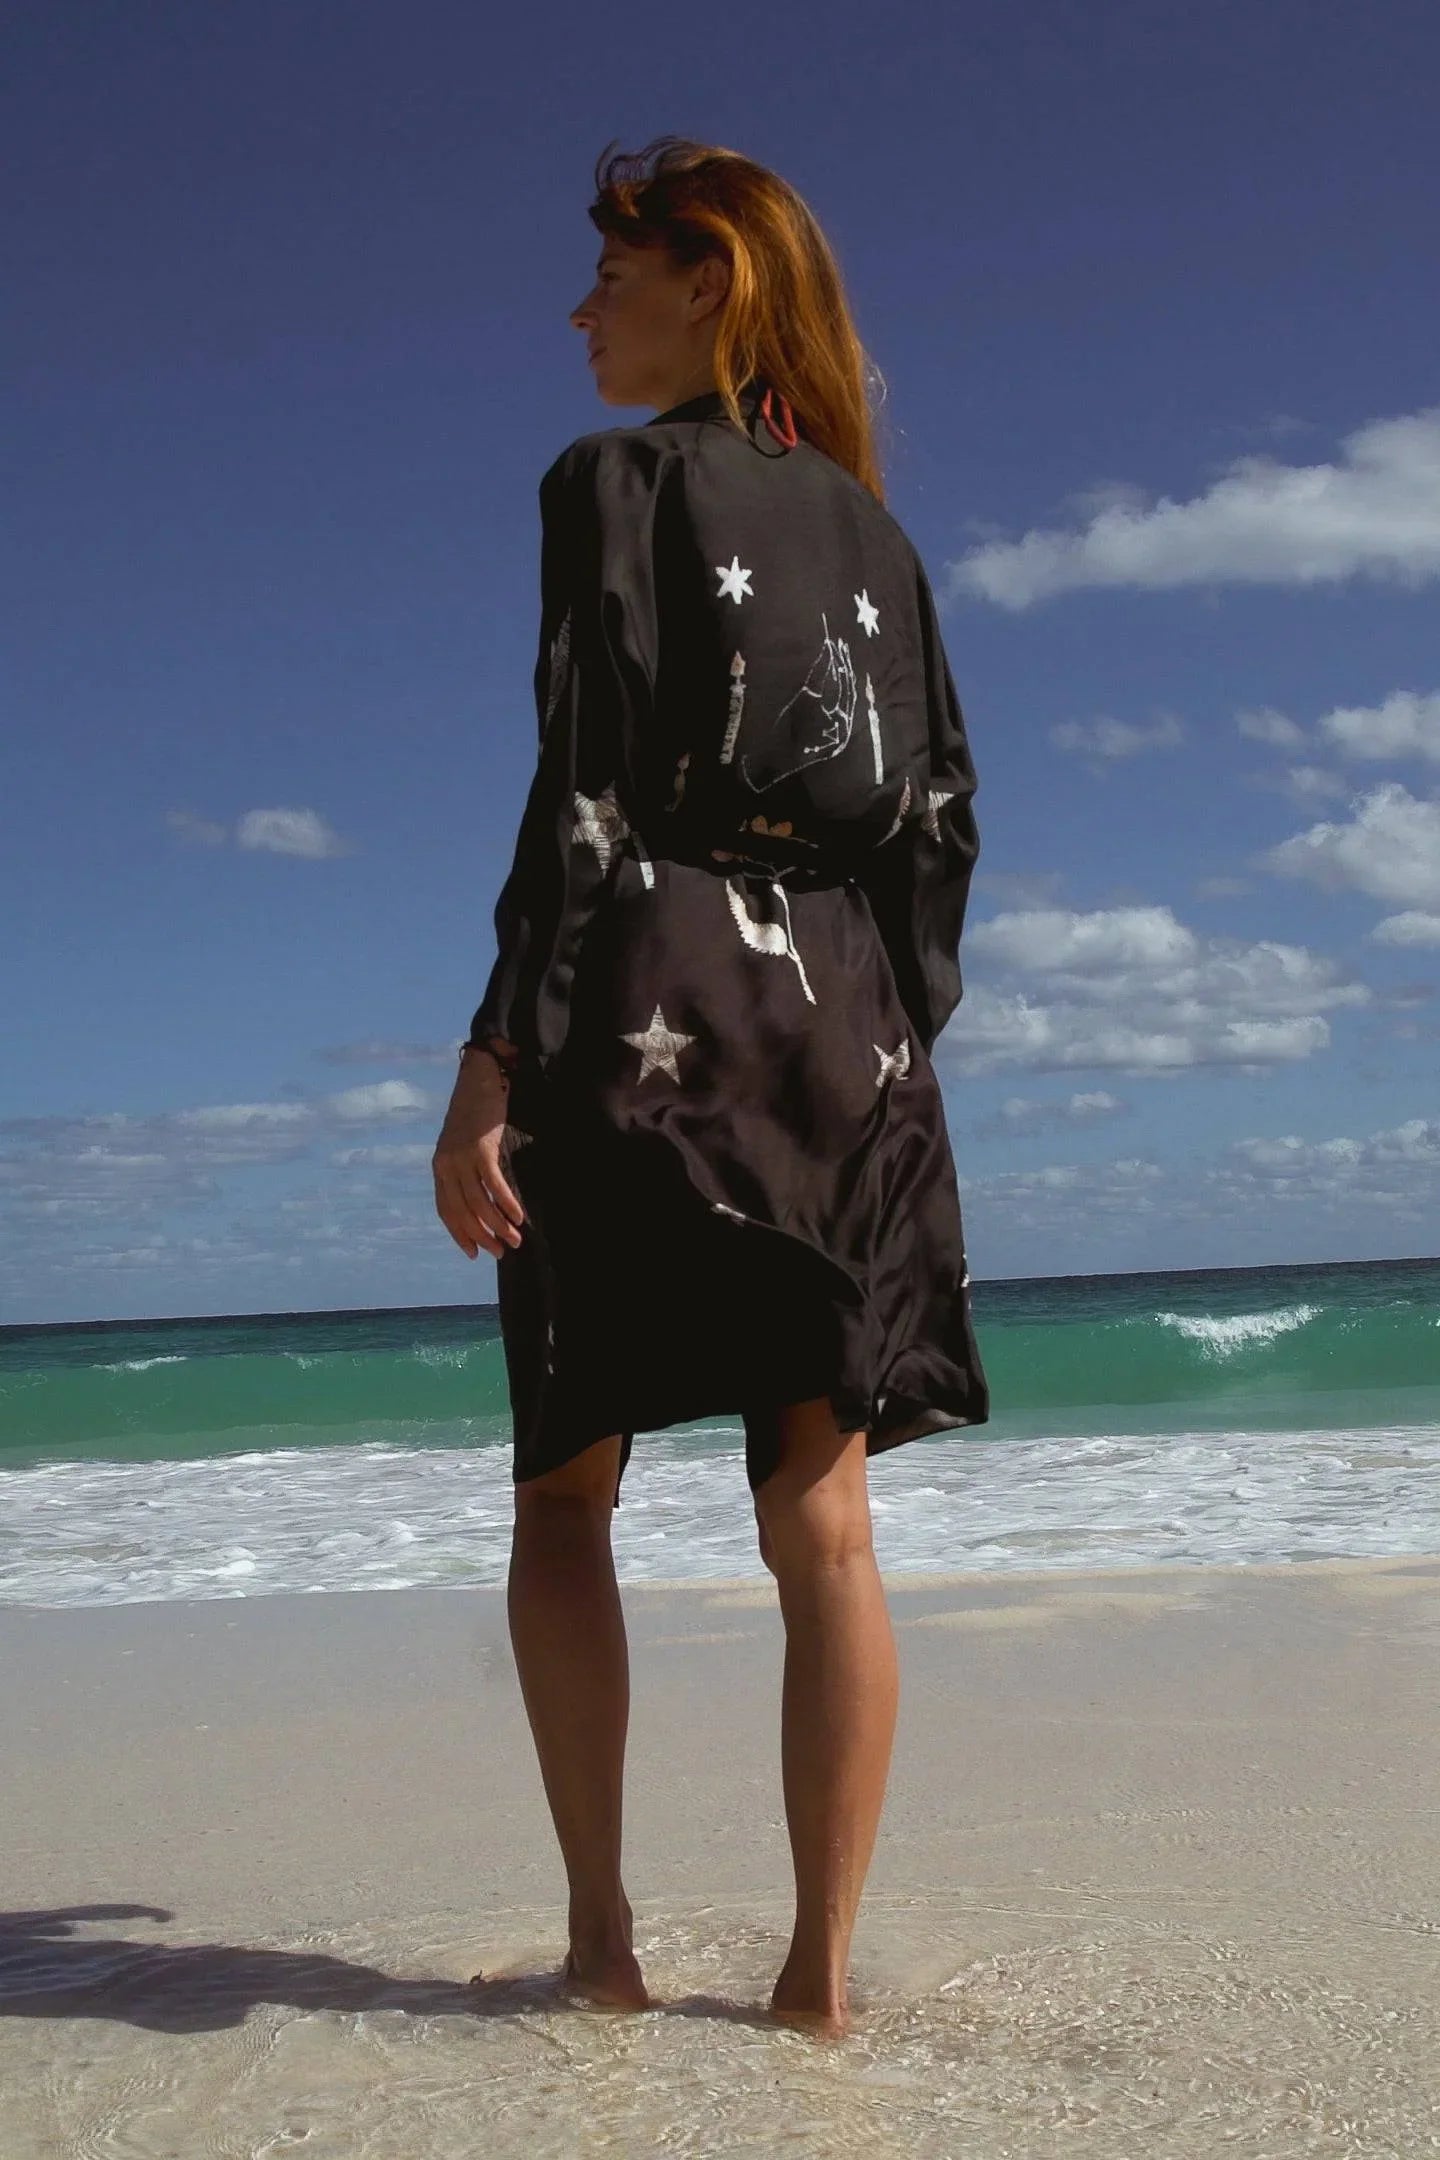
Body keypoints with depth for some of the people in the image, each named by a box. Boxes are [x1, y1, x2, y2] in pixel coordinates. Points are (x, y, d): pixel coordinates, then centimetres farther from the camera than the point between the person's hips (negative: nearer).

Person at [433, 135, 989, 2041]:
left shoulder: (617, 480, 0)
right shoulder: (868, 526, 17)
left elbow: (589, 789, -11)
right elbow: (944, 813, 13)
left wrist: (491, 1062, -14)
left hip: (651, 1011, -5)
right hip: (846, 1029, 5)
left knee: (567, 1495, 8)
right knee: (823, 1519, 4)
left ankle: (603, 1925, 7)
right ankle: (823, 1963, 7)